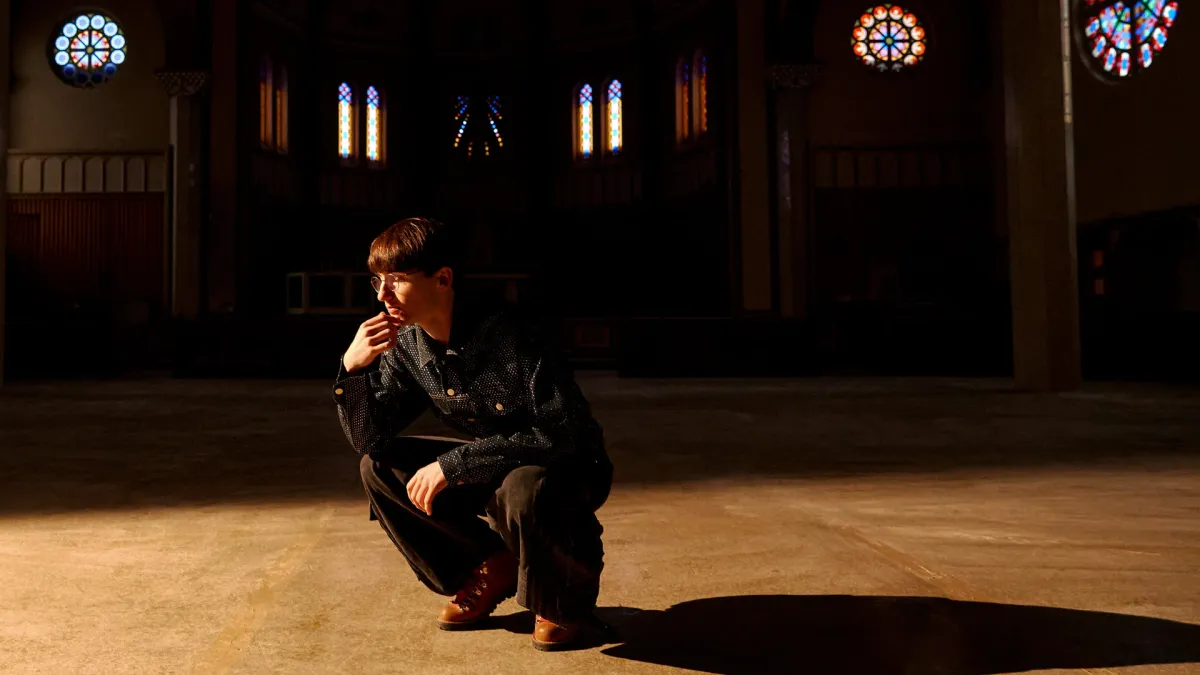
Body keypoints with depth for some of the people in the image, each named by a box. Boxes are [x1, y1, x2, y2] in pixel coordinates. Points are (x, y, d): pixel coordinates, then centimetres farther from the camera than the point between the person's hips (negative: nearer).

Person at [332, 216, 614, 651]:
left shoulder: (506, 330, -28)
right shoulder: (406, 346, -8)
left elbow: (565, 434, -31)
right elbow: (369, 441, -6)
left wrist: (453, 463, -29)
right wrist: (354, 367, -24)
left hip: (569, 468, -6)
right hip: (495, 468, 7)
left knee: (521, 491, -39)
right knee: (378, 467, -6)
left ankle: (566, 599, -5)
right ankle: (490, 569, 7)